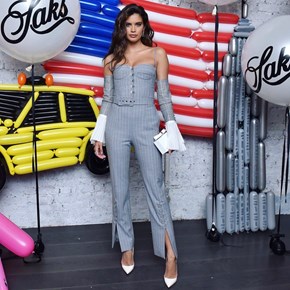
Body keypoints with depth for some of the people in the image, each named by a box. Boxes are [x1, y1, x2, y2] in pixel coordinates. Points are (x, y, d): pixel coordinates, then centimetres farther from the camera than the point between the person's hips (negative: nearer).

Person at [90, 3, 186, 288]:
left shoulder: (157, 54, 6)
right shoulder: (112, 58, 11)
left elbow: (164, 95, 5)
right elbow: (107, 98, 12)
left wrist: (171, 132, 0)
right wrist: (99, 134, 7)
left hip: (146, 122, -2)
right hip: (116, 123, 3)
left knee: (155, 188, -4)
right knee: (119, 189, 6)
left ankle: (170, 254, 2)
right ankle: (127, 247, 21)